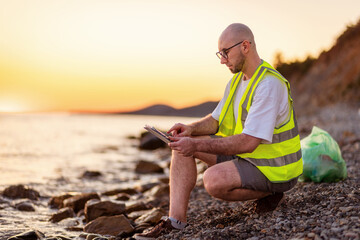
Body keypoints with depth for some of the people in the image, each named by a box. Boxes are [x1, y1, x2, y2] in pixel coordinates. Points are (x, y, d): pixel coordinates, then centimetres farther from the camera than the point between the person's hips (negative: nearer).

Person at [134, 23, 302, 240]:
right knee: (182, 143, -3)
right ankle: (176, 220, -8)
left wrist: (197, 145, -29)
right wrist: (191, 129, -10)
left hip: (273, 168, -9)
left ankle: (268, 194, -5)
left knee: (213, 180, -33)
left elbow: (248, 142, -30)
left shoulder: (268, 85, -24)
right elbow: (216, 120, 12)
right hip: (245, 154, 9)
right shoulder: (237, 79, 7)